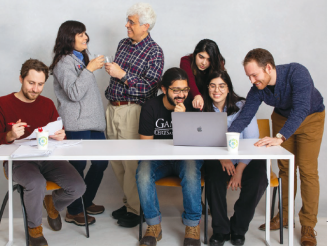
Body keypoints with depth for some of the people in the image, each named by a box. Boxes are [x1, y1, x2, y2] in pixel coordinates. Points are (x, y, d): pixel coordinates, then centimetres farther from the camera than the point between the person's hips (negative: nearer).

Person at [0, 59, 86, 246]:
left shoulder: (47, 104, 12)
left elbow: (61, 134, 11)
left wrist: (61, 136, -14)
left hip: (48, 158, 4)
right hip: (18, 160, -4)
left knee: (78, 187, -17)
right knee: (37, 183, -36)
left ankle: (53, 203, 21)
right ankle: (34, 228, -4)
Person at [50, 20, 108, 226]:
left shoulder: (81, 59, 20)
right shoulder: (64, 62, -9)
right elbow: (74, 93, -20)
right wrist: (89, 69, -19)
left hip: (93, 121, 9)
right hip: (77, 125, -9)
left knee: (101, 162, 11)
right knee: (78, 166, -4)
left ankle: (86, 202, 27)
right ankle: (74, 212, 10)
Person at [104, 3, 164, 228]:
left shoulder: (154, 52, -7)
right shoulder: (123, 44, 13)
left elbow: (150, 86, -17)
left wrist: (122, 74, -20)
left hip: (132, 110, -7)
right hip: (113, 108, 7)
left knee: (131, 162, -5)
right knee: (117, 161, 11)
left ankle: (136, 209, 7)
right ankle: (129, 202, 25)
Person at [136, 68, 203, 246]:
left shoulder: (191, 106, -4)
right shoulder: (150, 108, -3)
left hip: (185, 158, 0)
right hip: (159, 158, 1)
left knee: (191, 170, -36)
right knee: (143, 172, -32)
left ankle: (192, 226, -22)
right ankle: (153, 226, -15)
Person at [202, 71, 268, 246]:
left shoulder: (242, 107, -4)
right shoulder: (204, 110, 2)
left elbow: (252, 141, -9)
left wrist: (239, 170, -19)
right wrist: (221, 157, -24)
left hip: (245, 159, 0)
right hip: (216, 159, 1)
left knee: (258, 181, -28)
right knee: (214, 178, -31)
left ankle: (238, 228, -4)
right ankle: (220, 230, -10)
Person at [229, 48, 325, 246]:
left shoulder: (297, 73, -36)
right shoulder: (257, 89, -19)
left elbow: (301, 109, -44)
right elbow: (245, 116, -17)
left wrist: (279, 137, -52)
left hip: (310, 118, -5)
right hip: (282, 117, 5)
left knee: (307, 170, -9)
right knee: (284, 167, 8)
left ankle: (308, 227, 0)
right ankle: (284, 217, 23)